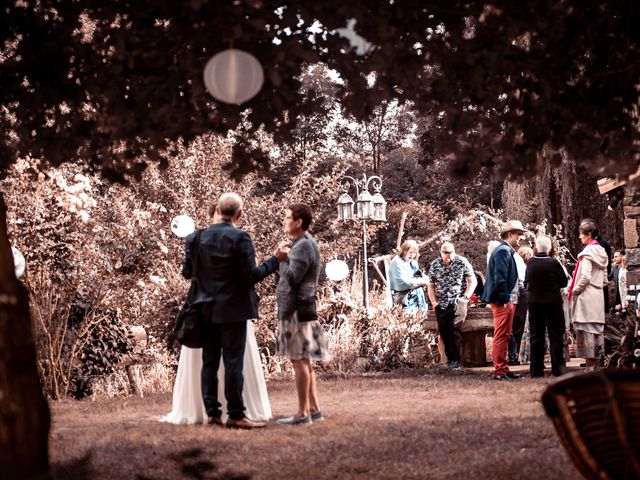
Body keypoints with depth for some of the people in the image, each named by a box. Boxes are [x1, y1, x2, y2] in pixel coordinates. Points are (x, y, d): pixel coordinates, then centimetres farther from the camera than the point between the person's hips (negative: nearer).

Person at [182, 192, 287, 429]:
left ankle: (212, 413, 13)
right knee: (233, 363, -1)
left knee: (209, 363, 10)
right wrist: (276, 259, -4)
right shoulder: (240, 238, -14)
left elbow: (187, 272, 5)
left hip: (206, 311, 5)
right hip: (233, 310, -5)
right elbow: (251, 275, -15)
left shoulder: (196, 238, 1)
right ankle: (236, 415, 1)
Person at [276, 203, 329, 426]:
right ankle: (314, 408, 19)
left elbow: (291, 278, -21)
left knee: (299, 360, -6)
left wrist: (281, 258, -9)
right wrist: (282, 260, 8)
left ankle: (303, 413, -3)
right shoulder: (303, 243, 17)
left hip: (296, 310, -10)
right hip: (296, 309, 10)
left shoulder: (304, 246, -15)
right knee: (304, 361, 14)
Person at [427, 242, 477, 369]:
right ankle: (451, 358, 1)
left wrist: (465, 298, -4)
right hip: (442, 304, 3)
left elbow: (472, 281, 5)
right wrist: (434, 302, 5)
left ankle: (455, 359, -14)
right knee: (443, 329, -9)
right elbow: (431, 285, 17)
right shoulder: (435, 265, 9)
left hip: (458, 301, -3)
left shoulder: (462, 262, 1)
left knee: (454, 325, -20)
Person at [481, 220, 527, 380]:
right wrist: (504, 299, -20)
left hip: (507, 300, 10)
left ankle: (503, 369, 19)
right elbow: (500, 277, -21)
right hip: (503, 301, -10)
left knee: (504, 336, 13)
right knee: (501, 336, -7)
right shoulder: (503, 251, -14)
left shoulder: (506, 251, 18)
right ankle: (499, 371, -5)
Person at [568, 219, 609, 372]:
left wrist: (575, 291, -7)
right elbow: (604, 279, 15)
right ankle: (596, 366, 12)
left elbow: (585, 277, -18)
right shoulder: (601, 252, 13)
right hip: (599, 297, 8)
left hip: (586, 297, -8)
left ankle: (590, 368, -7)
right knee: (597, 330, 9)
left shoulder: (587, 252, -11)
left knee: (587, 331, -6)